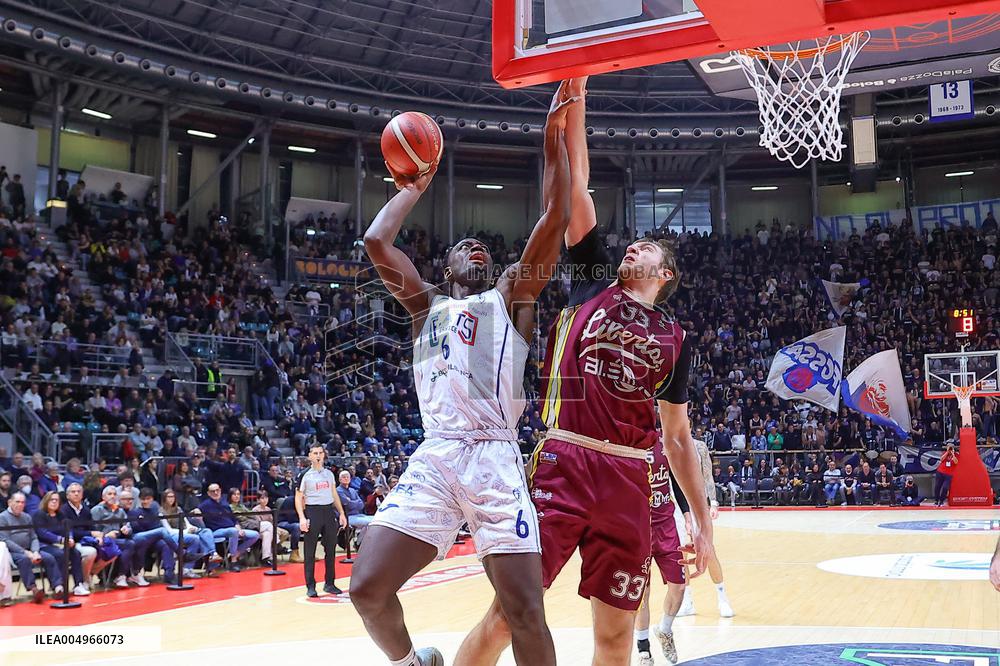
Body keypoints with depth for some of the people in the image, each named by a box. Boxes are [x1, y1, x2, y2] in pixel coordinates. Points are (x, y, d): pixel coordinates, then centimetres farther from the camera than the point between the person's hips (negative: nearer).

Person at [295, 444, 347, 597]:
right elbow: (298, 498, -5)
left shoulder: (329, 473, 11)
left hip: (329, 511, 5)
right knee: (310, 552, -1)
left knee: (330, 550, 7)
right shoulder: (305, 475, -4)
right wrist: (302, 518, -16)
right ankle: (310, 586, 6)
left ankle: (330, 584, 17)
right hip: (312, 512, -5)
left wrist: (341, 513, 11)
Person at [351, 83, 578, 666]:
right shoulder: (428, 304, 22)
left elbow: (555, 220, 6)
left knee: (526, 612, -10)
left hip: (495, 459, -2)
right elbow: (376, 242, 10)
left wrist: (555, 136, 5)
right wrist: (412, 190, 24)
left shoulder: (511, 296, 16)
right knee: (367, 590, -7)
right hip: (434, 459, 2)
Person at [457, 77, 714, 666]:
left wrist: (703, 520, 13)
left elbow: (678, 438, 19)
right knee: (510, 610, -6)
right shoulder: (595, 280, 13)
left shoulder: (676, 339, 17)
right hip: (563, 463, -2)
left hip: (630, 482, 2)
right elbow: (574, 183, 9)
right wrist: (574, 92, 6)